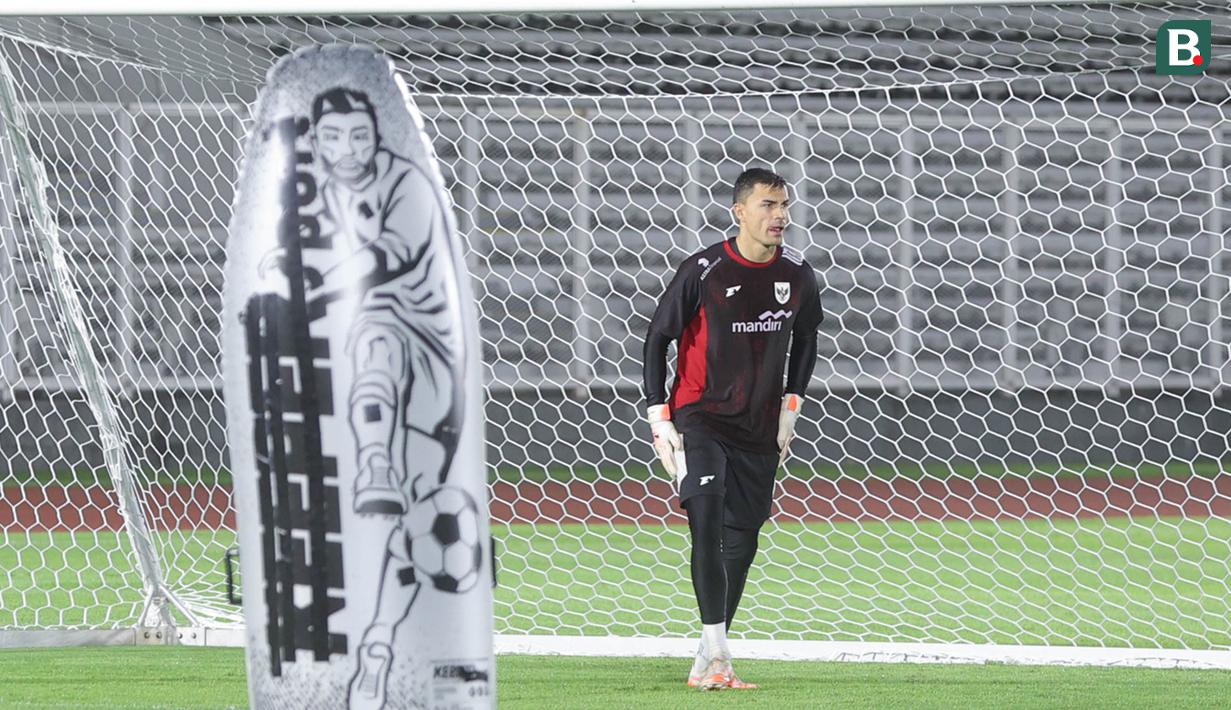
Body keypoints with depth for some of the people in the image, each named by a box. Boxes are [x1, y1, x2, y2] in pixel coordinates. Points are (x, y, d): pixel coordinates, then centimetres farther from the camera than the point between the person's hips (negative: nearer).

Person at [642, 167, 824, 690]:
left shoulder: (797, 275, -1)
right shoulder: (703, 272, -13)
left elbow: (805, 339, 18)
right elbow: (657, 338, -5)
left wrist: (790, 406, 11)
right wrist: (659, 419, -8)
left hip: (759, 430, 5)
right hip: (700, 419, -5)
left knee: (741, 543, 8)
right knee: (707, 524, -21)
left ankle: (707, 663, 18)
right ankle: (715, 652, -24)